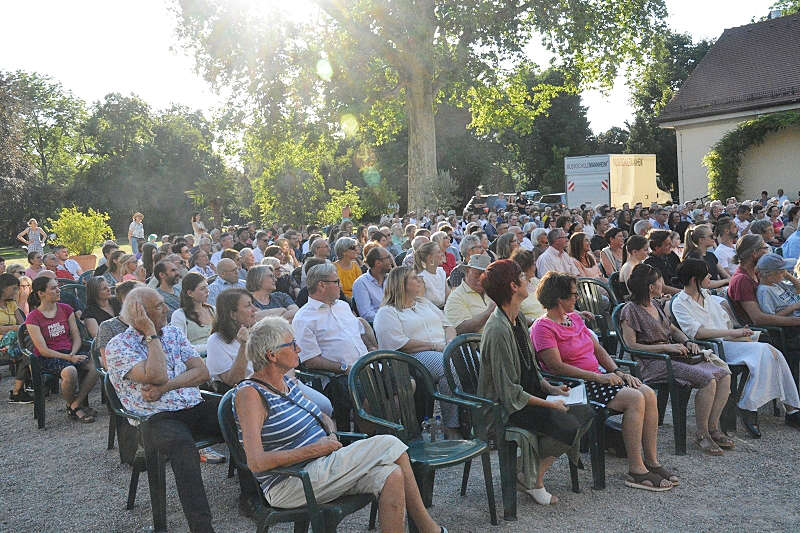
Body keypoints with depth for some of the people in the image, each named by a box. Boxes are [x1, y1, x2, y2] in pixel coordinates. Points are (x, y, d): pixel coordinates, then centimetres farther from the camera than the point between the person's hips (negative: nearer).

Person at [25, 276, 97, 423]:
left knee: (95, 365, -24)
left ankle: (75, 405, -12)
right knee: (70, 371, -36)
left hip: (70, 353, 5)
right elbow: (43, 350, -11)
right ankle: (70, 405, -7)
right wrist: (69, 358, -20)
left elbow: (77, 337, 9)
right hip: (47, 358, -5)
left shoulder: (66, 309, 9)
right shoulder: (33, 318, -5)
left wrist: (73, 354, -12)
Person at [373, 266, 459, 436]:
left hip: (445, 351, 7)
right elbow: (400, 344, -11)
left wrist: (451, 342, 0)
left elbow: (447, 325, 24)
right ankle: (452, 428, -29)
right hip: (415, 357, -7)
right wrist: (435, 346, -14)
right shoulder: (387, 313, 3)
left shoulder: (424, 302, 27)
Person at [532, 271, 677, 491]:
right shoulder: (542, 328, -10)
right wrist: (598, 377, -18)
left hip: (597, 377, 8)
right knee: (635, 399, -23)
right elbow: (557, 367, -18)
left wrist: (617, 372, 3)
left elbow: (598, 349, 19)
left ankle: (651, 461, -2)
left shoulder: (574, 318, 17)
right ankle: (636, 471, -17)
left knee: (648, 394, -10)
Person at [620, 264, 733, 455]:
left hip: (673, 355, 8)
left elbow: (673, 329, 27)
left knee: (724, 374, -10)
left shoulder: (655, 304, 17)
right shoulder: (630, 311, -8)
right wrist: (667, 347, -16)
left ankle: (713, 428, -2)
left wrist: (688, 342, 6)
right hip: (654, 363, -8)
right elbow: (632, 346, -13)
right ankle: (701, 434, -11)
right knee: (708, 379, -26)